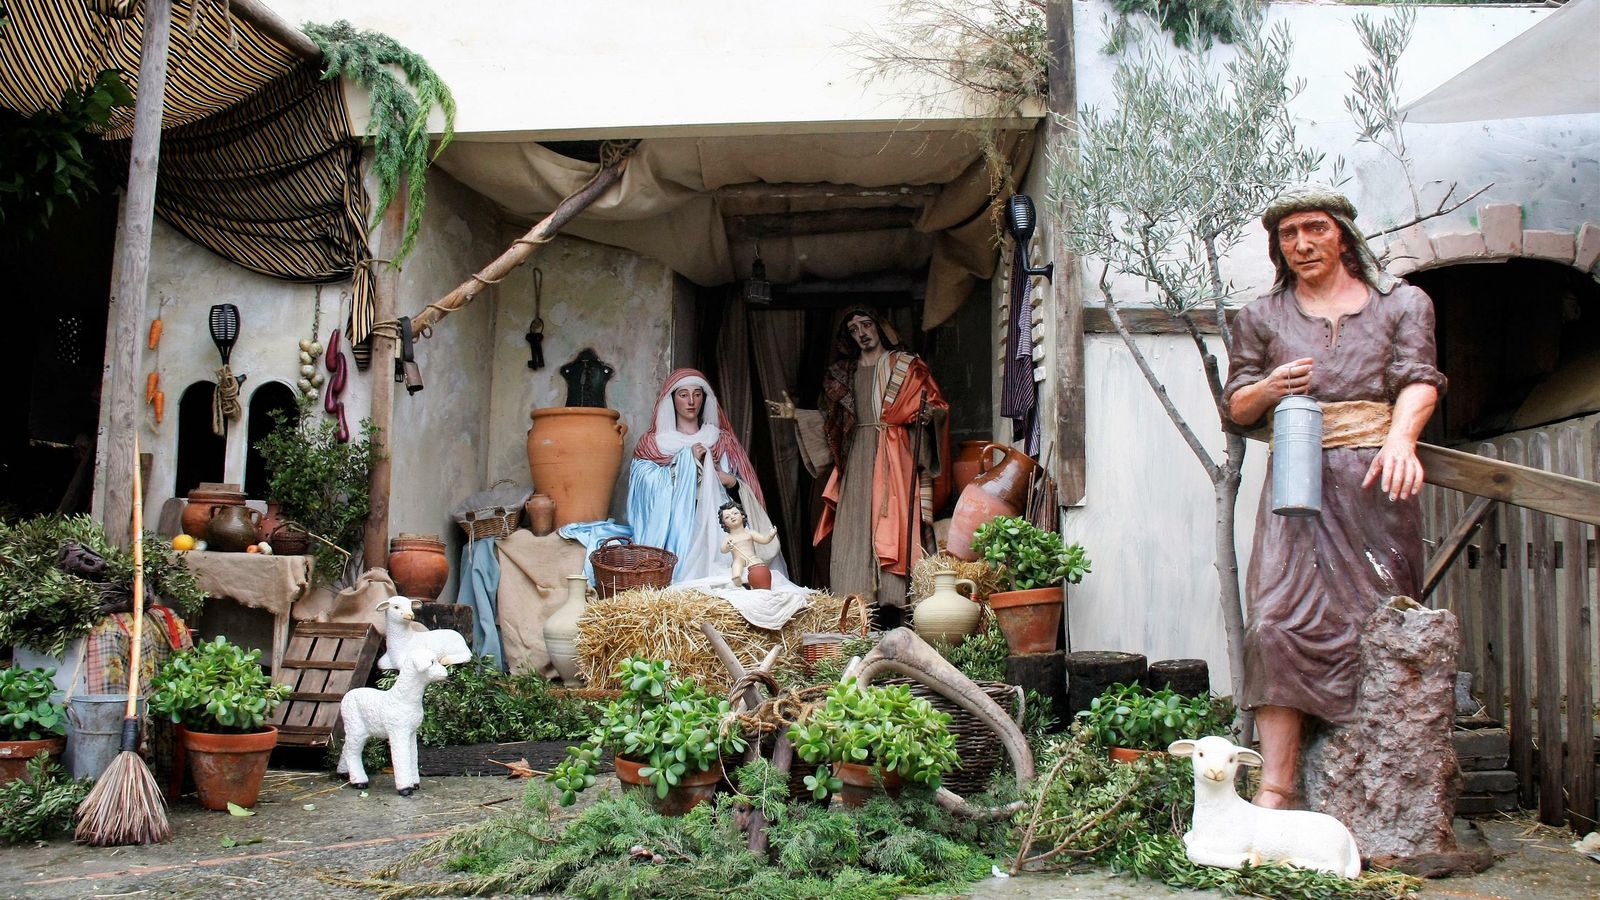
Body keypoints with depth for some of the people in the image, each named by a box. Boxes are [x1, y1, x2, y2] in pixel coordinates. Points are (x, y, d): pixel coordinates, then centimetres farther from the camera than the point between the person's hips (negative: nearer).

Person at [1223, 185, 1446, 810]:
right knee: (1279, 617, -15)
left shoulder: (1402, 302, 14)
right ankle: (1276, 787, -17)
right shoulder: (1261, 317, 18)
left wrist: (1399, 438, -22)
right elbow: (1236, 407, 19)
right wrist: (1268, 389, -5)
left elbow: (1419, 380, -1)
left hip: (1375, 481, 0)